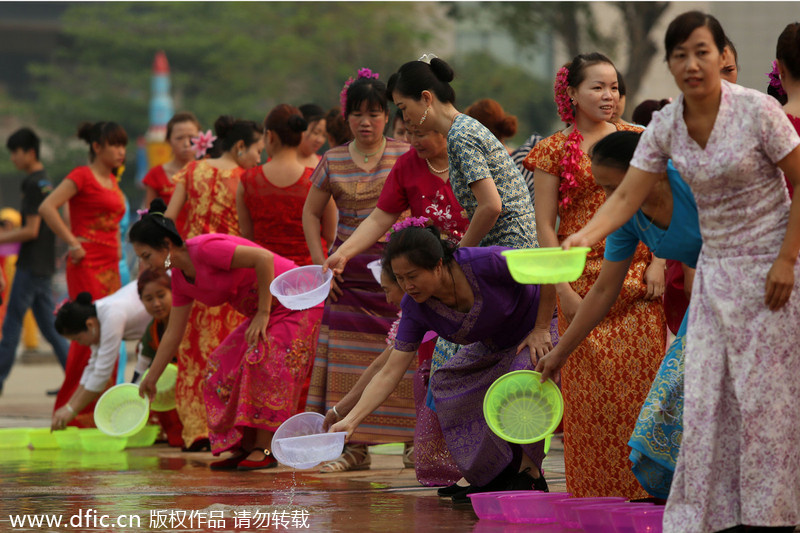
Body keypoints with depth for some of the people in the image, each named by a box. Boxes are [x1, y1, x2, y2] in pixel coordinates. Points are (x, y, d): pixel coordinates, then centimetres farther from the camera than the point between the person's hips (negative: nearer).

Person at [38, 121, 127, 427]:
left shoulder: (111, 181, 17)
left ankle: (100, 409, 12)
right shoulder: (82, 176, -8)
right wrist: (72, 243, -16)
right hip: (87, 265, -8)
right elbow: (47, 208, -18)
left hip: (110, 267, 8)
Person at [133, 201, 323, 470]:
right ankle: (246, 447, -1)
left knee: (264, 360, -23)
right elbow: (173, 334, 13)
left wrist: (263, 313, -24)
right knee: (223, 367, -1)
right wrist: (150, 379, 17)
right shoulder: (180, 278, 3)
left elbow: (264, 258, -31)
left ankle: (265, 449, -19)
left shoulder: (205, 250, -25)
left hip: (294, 303, -9)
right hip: (263, 311, 9)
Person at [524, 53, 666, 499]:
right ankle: (595, 493, 5)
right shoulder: (555, 150, 3)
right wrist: (563, 287, -7)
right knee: (590, 383, -3)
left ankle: (643, 487, 2)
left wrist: (659, 263, -5)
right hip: (585, 279, -1)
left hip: (638, 279, 1)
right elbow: (545, 224, 1)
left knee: (641, 377, -4)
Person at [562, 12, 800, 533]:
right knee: (704, 394, 1)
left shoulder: (757, 110, -15)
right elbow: (627, 196, -1)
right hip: (715, 269, 5)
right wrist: (583, 237, -19)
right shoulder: (665, 126, -1)